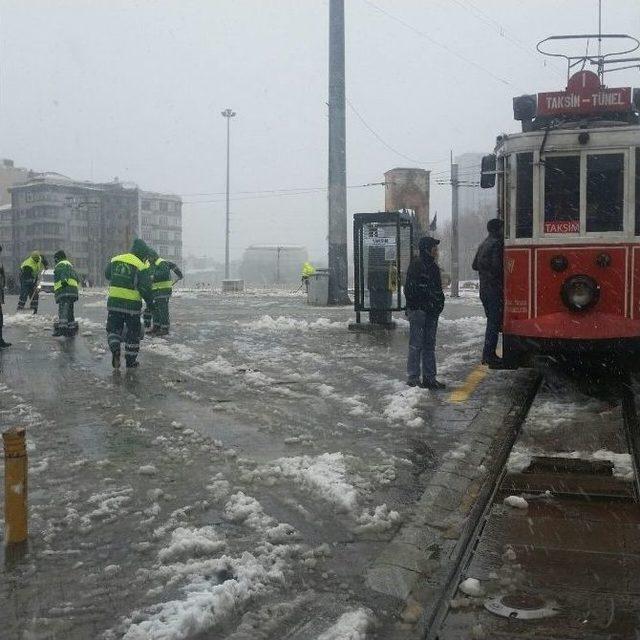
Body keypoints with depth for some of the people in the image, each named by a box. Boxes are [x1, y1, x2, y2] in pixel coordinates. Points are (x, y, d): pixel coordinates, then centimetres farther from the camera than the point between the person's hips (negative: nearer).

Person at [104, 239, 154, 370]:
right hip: (132, 305, -3)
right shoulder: (141, 266, -9)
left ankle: (114, 347, -12)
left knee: (113, 328, 16)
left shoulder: (115, 260, 6)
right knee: (133, 332, 11)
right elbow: (145, 288, -14)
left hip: (114, 301, 3)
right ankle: (130, 360, 17)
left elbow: (107, 274, 22)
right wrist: (150, 302, -1)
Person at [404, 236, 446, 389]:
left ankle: (429, 377, 16)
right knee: (416, 345, -3)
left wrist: (438, 304, 10)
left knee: (430, 345, 10)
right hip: (418, 310, -8)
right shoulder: (416, 265, -10)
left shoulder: (433, 266, 15)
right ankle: (413, 377, 4)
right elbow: (410, 289, -15)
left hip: (431, 312, 8)